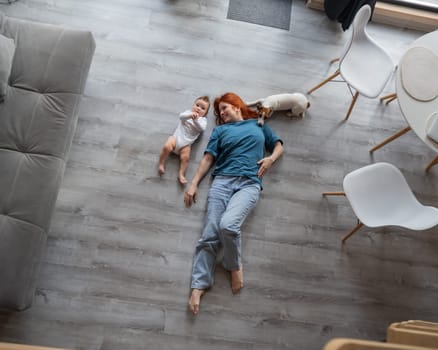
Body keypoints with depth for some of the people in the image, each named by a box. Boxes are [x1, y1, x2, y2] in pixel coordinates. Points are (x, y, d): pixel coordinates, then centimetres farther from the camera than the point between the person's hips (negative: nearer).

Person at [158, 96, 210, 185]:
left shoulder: (203, 120, 12)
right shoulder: (188, 112, 13)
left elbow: (201, 128, -11)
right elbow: (181, 116, -11)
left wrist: (196, 120, -27)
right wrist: (190, 115, -31)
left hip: (186, 144, 0)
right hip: (176, 137, 0)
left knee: (185, 158, -17)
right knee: (167, 147, -23)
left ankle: (181, 174, -6)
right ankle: (161, 163, -4)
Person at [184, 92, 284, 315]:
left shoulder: (258, 125, 25)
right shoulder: (220, 130, 24)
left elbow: (279, 145, 29)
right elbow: (208, 158, 16)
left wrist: (271, 158, 6)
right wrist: (193, 184, 5)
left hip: (249, 183, -2)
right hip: (222, 181, 2)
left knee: (228, 225, -28)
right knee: (210, 233, -13)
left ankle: (234, 265, -1)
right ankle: (199, 285, -10)